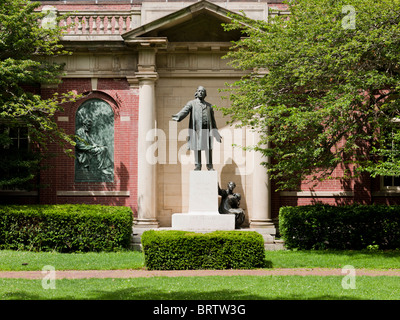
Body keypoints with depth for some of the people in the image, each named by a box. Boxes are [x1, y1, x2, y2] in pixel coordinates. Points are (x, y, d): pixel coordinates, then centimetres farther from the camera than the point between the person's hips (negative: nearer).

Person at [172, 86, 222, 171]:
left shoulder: (209, 105, 19)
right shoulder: (192, 103, 9)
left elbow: (213, 120, 21)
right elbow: (185, 111, -9)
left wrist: (216, 133, 19)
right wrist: (177, 117, -31)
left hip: (207, 129, 2)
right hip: (196, 129, -2)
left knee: (208, 148, -2)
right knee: (197, 148, -2)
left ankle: (210, 166, 4)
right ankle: (198, 166, 4)